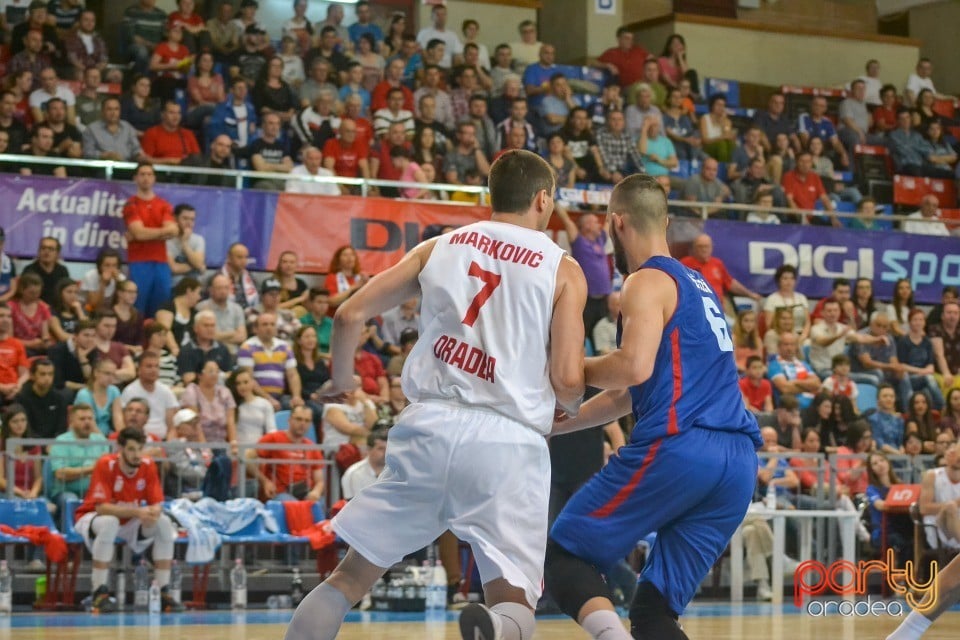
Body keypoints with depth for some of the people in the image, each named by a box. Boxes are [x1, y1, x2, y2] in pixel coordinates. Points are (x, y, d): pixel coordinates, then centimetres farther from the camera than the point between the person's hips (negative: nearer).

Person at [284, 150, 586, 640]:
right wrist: (573, 409, 22)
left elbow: (350, 315, 10)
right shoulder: (562, 269, 5)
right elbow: (567, 381, -2)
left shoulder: (438, 247, 13)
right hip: (507, 439, -2)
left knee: (351, 576, 15)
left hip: (429, 424, 2)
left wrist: (341, 379, 29)